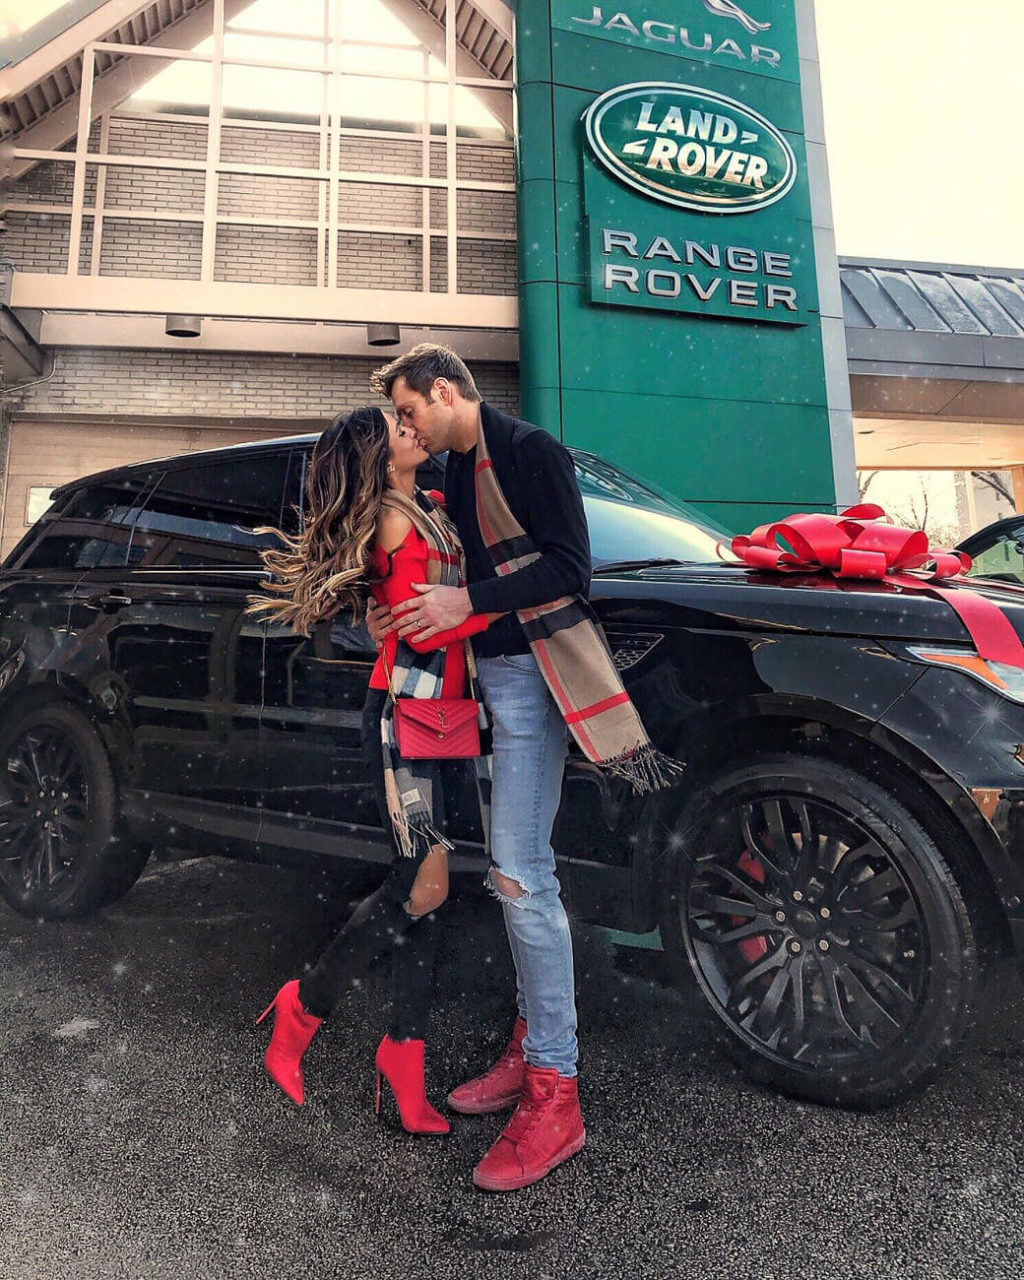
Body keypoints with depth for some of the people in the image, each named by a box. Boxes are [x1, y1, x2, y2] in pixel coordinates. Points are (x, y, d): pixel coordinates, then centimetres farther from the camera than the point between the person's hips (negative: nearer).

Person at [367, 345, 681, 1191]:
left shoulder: (530, 450, -6)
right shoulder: (458, 471, 21)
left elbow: (568, 568, -15)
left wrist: (468, 604, -19)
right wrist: (413, 613, 9)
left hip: (530, 675, -9)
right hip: (490, 675, 9)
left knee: (519, 876, -11)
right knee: (524, 872, 12)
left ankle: (555, 1095, 2)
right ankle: (534, 1046, 26)